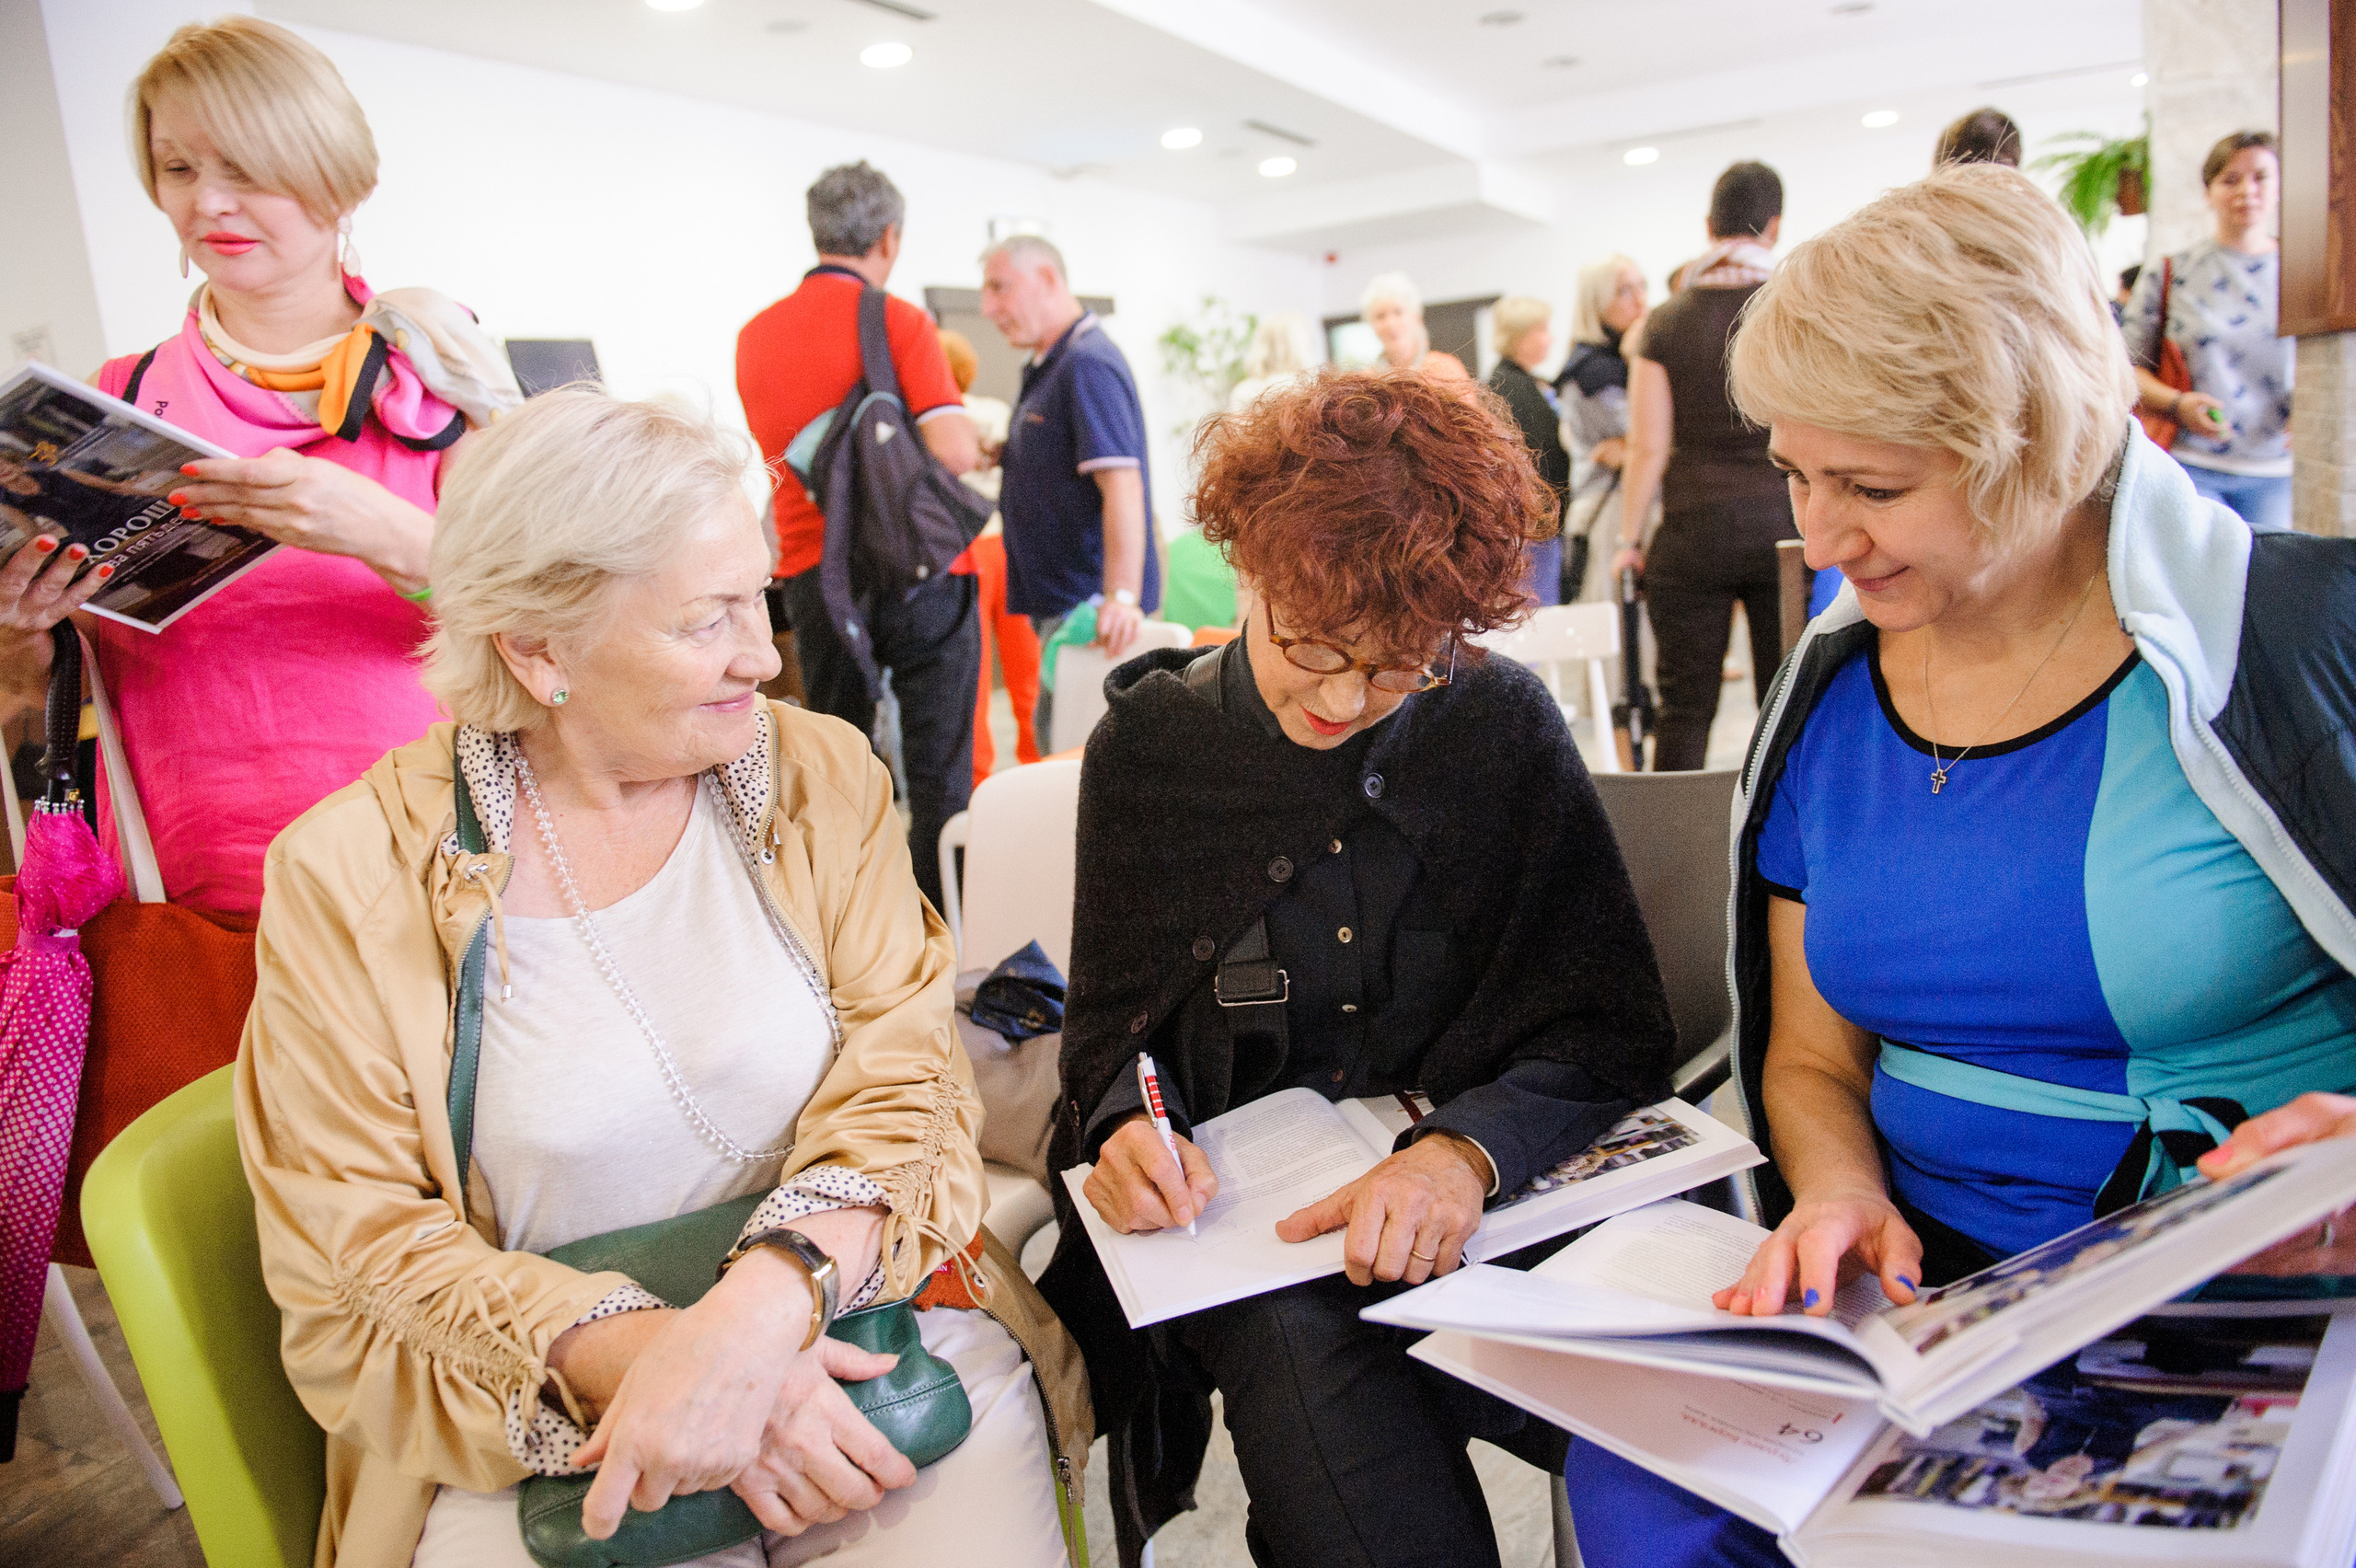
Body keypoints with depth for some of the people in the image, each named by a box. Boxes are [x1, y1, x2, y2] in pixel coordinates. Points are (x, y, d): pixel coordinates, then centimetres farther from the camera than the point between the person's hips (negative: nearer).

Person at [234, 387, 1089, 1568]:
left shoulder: (824, 776, 0)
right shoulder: (345, 876, -5)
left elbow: (904, 1082, -6)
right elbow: (356, 1246, -5)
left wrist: (762, 1307, -24)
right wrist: (642, 1353, -20)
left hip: (862, 1324, 1)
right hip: (550, 1424, 0)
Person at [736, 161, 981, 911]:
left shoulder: (756, 335, 9)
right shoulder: (898, 321, -9)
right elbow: (953, 449, -19)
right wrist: (976, 446, 2)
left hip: (813, 575, 5)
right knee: (938, 775, 3)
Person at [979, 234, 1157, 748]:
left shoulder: (1088, 364, -17)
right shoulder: (1047, 367, 17)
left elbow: (1121, 484, -28)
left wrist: (1123, 596, -36)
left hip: (1089, 602, -11)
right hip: (1060, 598, 11)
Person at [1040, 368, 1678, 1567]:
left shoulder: (1504, 723, 1)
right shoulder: (1148, 744, 2)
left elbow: (1610, 1029, -2)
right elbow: (1109, 1020, 10)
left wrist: (1467, 1149, -21)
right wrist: (1128, 1121, -14)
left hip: (1491, 1197, 1)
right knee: (1303, 1349, -32)